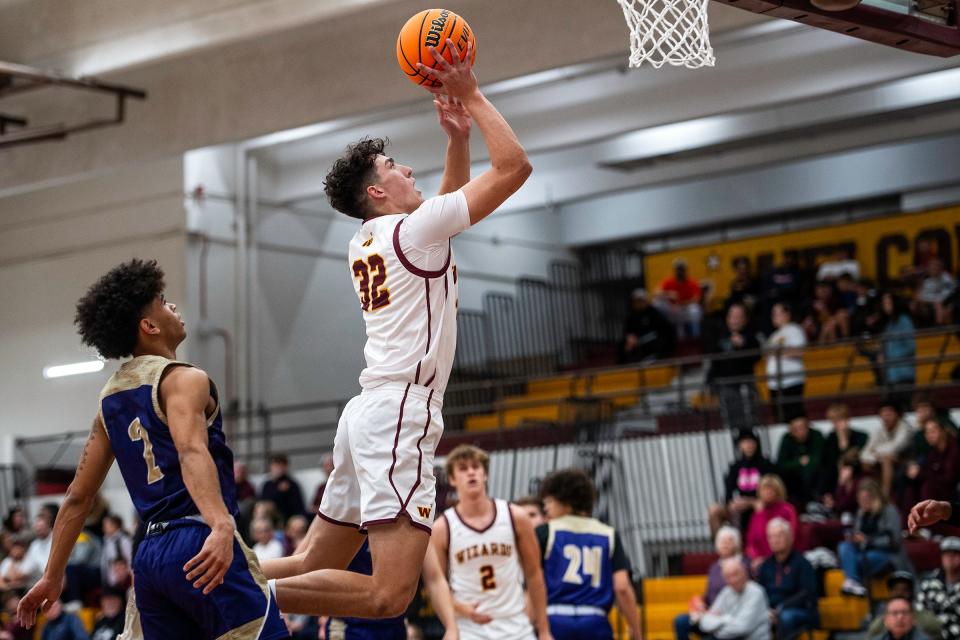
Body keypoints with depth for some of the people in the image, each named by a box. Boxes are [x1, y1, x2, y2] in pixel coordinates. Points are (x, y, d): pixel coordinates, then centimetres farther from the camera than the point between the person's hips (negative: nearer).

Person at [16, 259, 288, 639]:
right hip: (196, 542, -8)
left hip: (150, 554, 8)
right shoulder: (182, 379, -5)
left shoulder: (110, 397, 18)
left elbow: (78, 496, 19)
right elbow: (192, 451, -25)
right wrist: (221, 526, -40)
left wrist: (53, 576, 24)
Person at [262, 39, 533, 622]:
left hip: (372, 412, 10)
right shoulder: (412, 228, -5)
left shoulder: (368, 242, 20)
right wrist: (472, 96, 2)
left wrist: (459, 136, 25)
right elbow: (515, 166, -7)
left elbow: (450, 203, 36)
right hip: (400, 413, -10)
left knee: (317, 566, 17)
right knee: (390, 593, -19)